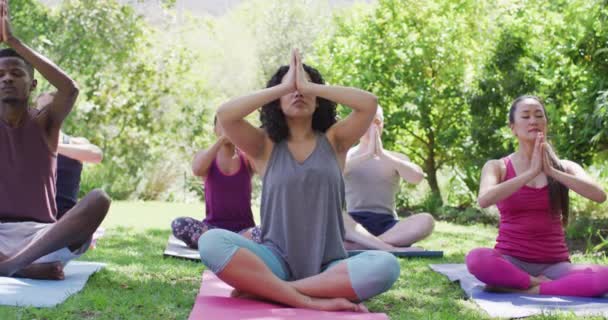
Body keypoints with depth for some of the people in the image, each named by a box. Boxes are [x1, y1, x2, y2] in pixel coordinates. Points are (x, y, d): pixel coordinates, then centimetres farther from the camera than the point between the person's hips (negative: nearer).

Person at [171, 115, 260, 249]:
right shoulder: (205, 156, 7)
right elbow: (197, 170, -19)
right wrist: (221, 139, -18)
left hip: (243, 230, -1)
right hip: (213, 228, 1)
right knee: (178, 224, -30)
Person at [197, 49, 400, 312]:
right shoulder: (265, 146, 8)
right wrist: (284, 86, -6)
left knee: (386, 266, -31)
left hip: (327, 268, 1)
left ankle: (264, 288, -25)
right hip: (277, 262, 0)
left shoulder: (333, 140, 10)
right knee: (211, 242, -28)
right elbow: (225, 115, -9)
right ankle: (313, 300, -32)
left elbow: (369, 103, -6)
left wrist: (309, 85, -4)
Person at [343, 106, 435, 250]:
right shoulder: (346, 156, 9)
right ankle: (386, 246, -36)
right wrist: (367, 154, -23)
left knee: (426, 221, -28)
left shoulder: (395, 158, 13)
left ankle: (357, 245, -31)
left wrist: (382, 154, -18)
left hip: (386, 225, 2)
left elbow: (418, 176, -10)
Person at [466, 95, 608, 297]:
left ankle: (517, 288, -20)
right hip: (511, 262, -2)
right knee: (476, 259, -36)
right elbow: (484, 200, -19)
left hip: (554, 264, 2)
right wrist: (532, 172, -18)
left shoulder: (564, 168, 8)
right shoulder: (497, 167, 3)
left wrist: (551, 171, -15)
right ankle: (541, 283, -18)